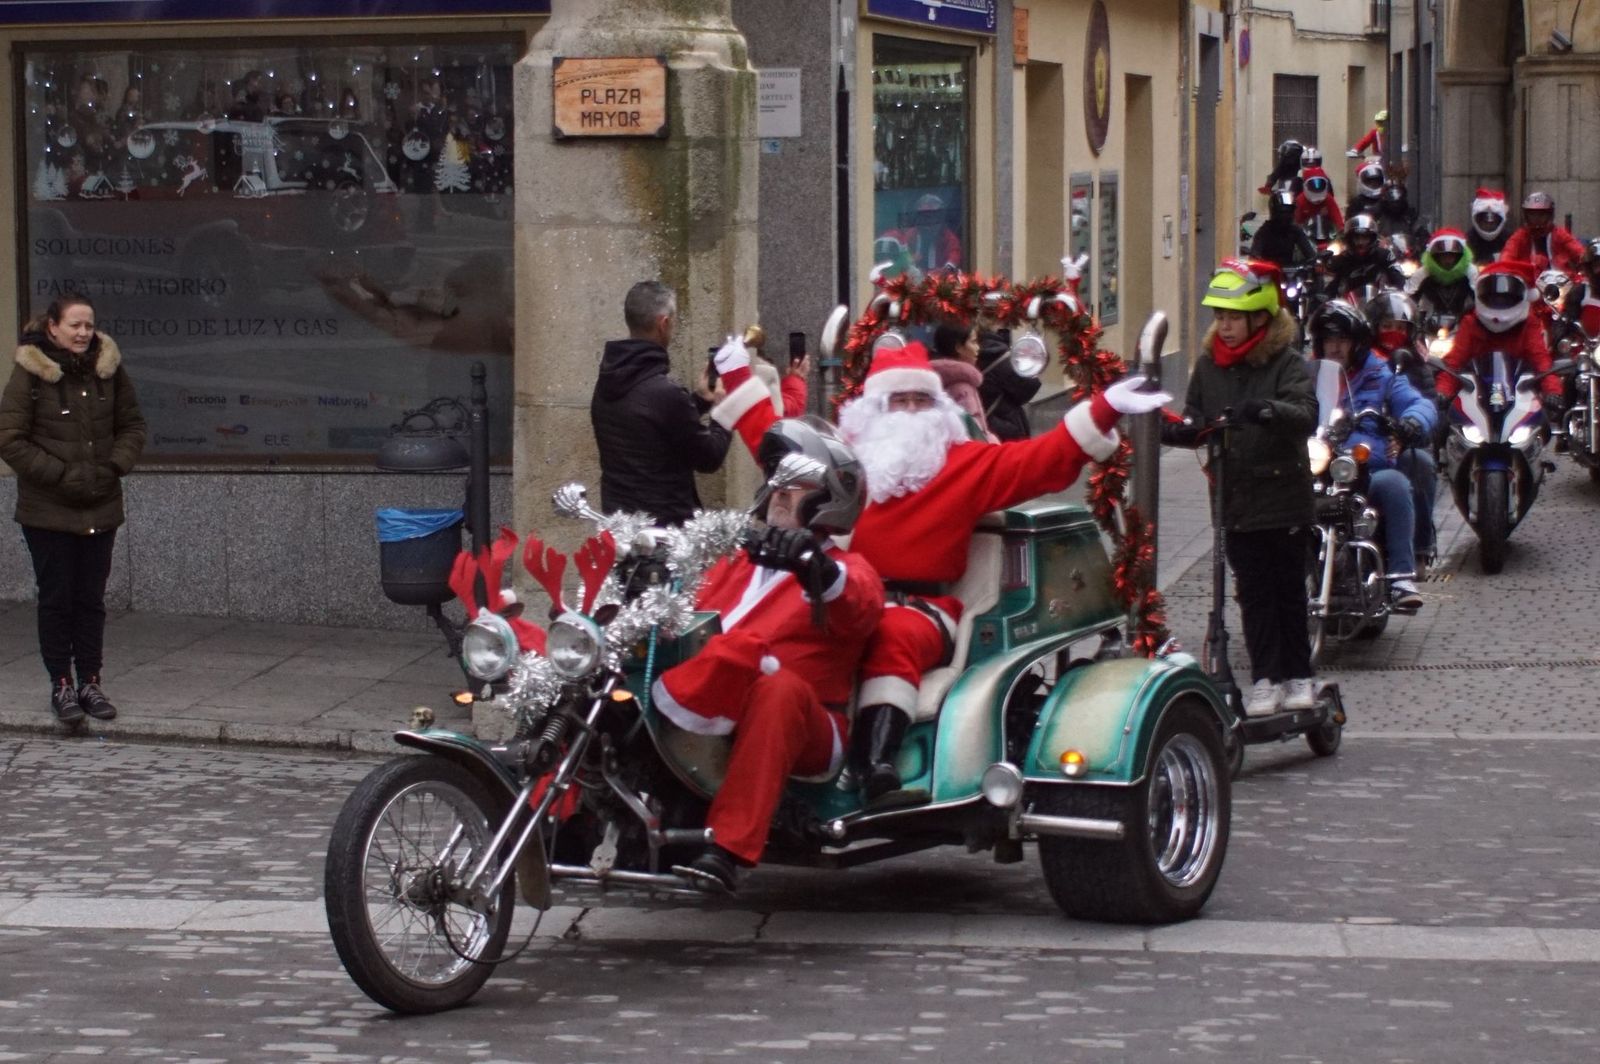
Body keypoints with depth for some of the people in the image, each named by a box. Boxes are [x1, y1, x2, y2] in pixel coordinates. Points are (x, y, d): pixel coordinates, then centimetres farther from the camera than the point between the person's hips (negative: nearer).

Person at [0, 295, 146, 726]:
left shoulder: (110, 368, 1)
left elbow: (132, 426, 11)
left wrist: (115, 467, -6)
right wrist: (60, 475, -16)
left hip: (101, 508, 3)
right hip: (48, 510, -3)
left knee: (91, 598, 9)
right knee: (56, 598, 3)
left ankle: (90, 682, 18)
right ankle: (62, 685, 11)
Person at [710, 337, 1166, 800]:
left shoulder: (969, 463, 14)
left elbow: (1043, 459, 6)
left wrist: (1103, 412, -4)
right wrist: (739, 380, 38)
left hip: (921, 607, -2)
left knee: (894, 637, -39)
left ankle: (876, 768, -55)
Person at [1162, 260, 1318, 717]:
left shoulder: (1286, 363, -9)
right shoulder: (1209, 364, 5)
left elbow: (1306, 414, -24)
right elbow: (1196, 418, 6)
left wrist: (1269, 411, -43)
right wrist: (1176, 429, -15)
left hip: (1285, 496, -3)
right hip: (1237, 500, 3)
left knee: (1289, 589, 8)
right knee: (1254, 593, 6)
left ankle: (1297, 676, 18)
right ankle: (1265, 678, 10)